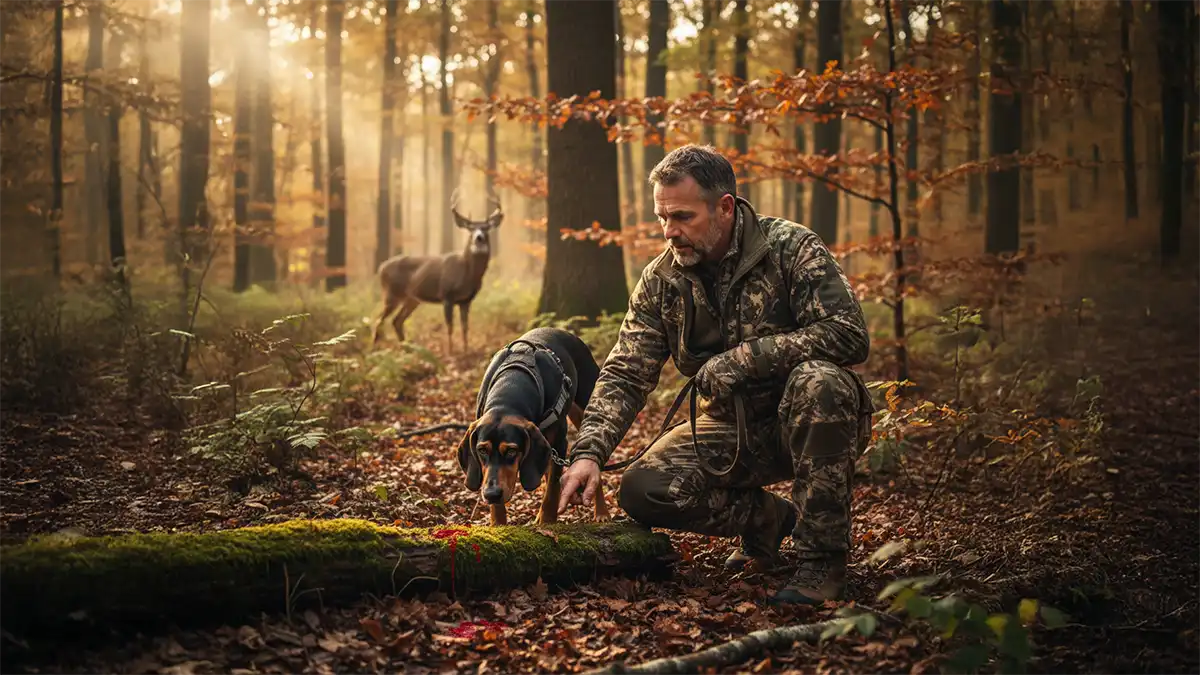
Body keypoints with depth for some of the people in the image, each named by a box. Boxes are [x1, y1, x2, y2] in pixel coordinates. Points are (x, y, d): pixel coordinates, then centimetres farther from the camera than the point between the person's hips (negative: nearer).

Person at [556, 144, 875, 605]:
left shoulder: (791, 249, -15)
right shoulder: (661, 279, -2)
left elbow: (849, 335, -26)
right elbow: (626, 374, -4)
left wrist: (743, 358, -27)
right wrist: (588, 451, -20)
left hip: (803, 423, -4)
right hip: (732, 429, 4)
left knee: (816, 381, -38)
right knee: (643, 491, -19)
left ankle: (822, 558, -24)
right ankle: (767, 519, 8)